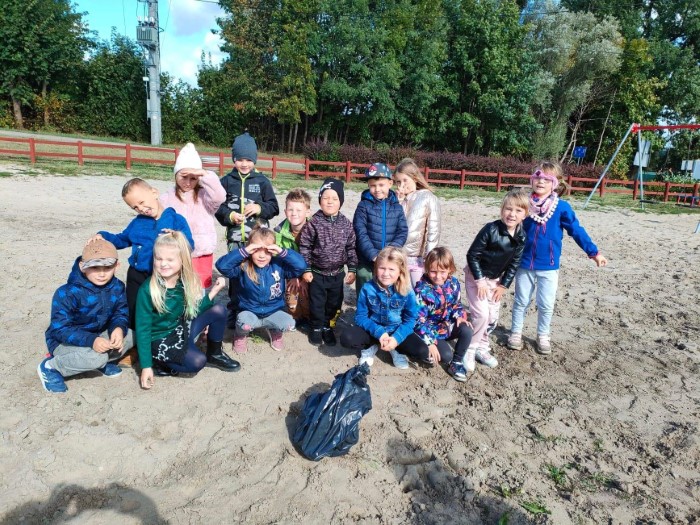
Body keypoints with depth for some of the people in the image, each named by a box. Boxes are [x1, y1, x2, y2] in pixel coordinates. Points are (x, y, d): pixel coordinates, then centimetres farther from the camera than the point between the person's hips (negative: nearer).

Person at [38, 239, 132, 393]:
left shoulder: (117, 287, -10)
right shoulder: (67, 293, -27)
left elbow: (121, 313, -3)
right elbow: (60, 329, -27)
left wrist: (119, 328, -29)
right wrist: (91, 340, -41)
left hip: (98, 334, 6)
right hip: (65, 341, -6)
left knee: (130, 336, -12)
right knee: (97, 357, -33)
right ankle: (50, 367, -7)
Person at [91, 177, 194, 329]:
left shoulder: (176, 220, -8)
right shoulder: (138, 222, 9)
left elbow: (189, 246, -17)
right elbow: (122, 240, 23)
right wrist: (102, 236, 7)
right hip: (137, 277, 5)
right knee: (135, 320, 16)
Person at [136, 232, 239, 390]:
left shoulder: (186, 283, -7)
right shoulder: (147, 290, -21)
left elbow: (193, 312, -2)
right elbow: (142, 329, -18)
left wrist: (213, 292, -11)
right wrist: (146, 366, -19)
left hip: (181, 330, 6)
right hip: (159, 339, -6)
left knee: (219, 310, -11)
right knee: (197, 361, -31)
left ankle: (215, 355, 9)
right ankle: (159, 363, -2)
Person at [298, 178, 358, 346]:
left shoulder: (346, 224, -4)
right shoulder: (314, 223, -12)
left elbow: (351, 248, 3)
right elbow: (304, 247, -8)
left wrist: (352, 269, 2)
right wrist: (306, 269, -9)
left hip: (337, 274, 3)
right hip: (317, 273, -3)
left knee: (334, 302, 15)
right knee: (317, 303, 10)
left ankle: (326, 325, 37)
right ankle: (316, 327, 31)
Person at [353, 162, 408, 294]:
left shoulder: (397, 207, 6)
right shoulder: (364, 206, -2)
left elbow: (403, 232, 1)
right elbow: (360, 233, -9)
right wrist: (373, 254, -19)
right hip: (366, 260, -2)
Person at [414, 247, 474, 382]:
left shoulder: (453, 283, -7)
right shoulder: (422, 289, -23)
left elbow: (457, 304, 11)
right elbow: (419, 319, -23)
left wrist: (460, 316, -12)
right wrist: (429, 342, -27)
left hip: (448, 325, 5)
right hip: (431, 329, -5)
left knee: (467, 330, -24)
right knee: (446, 355, -23)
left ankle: (456, 363, -2)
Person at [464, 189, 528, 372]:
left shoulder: (521, 237, -7)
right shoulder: (491, 229, -24)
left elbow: (514, 264, 2)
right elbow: (472, 255, -19)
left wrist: (503, 285, -1)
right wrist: (479, 280, -19)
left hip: (495, 279, 6)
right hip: (476, 276, -6)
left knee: (493, 318, 9)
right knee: (481, 315, -13)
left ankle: (482, 348, 28)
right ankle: (469, 350, 5)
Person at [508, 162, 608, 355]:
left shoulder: (562, 207, -8)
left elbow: (577, 231, -2)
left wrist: (594, 252, -3)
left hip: (549, 267, 0)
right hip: (525, 264, 1)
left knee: (546, 305, 10)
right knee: (521, 301, 13)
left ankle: (543, 336, 28)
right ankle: (516, 332, 29)